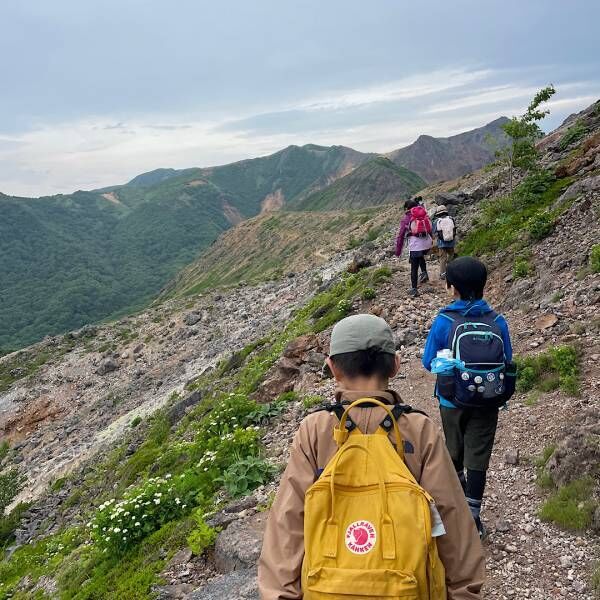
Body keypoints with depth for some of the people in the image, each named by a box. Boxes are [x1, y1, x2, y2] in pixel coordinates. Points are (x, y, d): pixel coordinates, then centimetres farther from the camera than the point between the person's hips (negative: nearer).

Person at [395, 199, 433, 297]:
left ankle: (414, 289, 6)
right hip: (427, 243, 4)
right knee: (421, 256, 35)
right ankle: (424, 272, 16)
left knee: (414, 268, 5)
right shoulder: (424, 215, 14)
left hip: (415, 245, -4)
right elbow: (430, 230, 15)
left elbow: (401, 235, 2)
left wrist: (398, 250, 6)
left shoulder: (406, 218, 5)